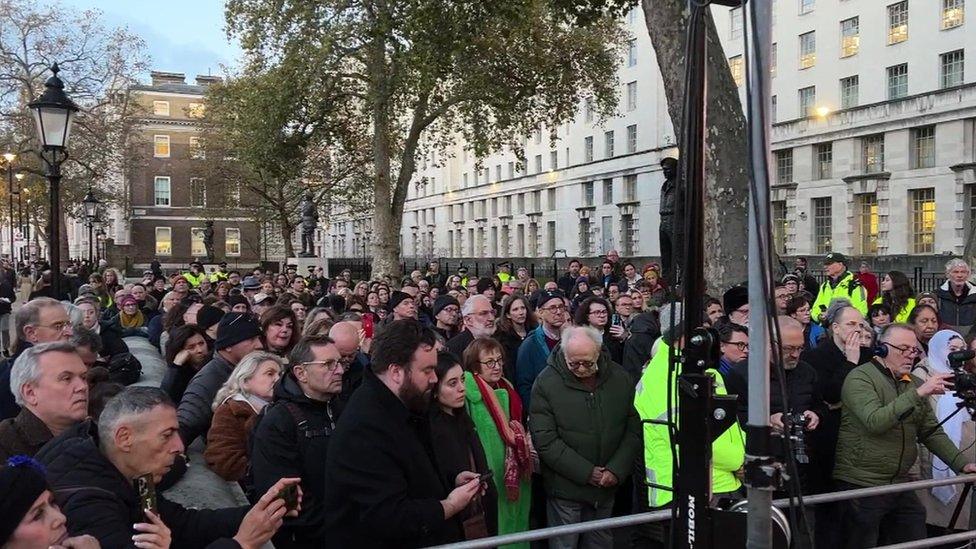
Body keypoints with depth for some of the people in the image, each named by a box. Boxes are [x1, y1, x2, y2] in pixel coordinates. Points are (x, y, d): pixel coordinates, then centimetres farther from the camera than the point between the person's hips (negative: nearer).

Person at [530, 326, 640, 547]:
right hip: (566, 489, -3)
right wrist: (586, 472, -16)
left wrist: (617, 470, -11)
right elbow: (545, 440, -16)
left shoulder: (620, 379, -1)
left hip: (608, 487, 3)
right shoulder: (546, 383, -13)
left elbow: (633, 430, 1)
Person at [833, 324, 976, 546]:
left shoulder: (914, 383, 12)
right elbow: (875, 422, -26)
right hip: (862, 486, -7)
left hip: (901, 485, 7)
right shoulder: (860, 377, -11)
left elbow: (932, 431, 14)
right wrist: (918, 394, -29)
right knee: (863, 543, 1)